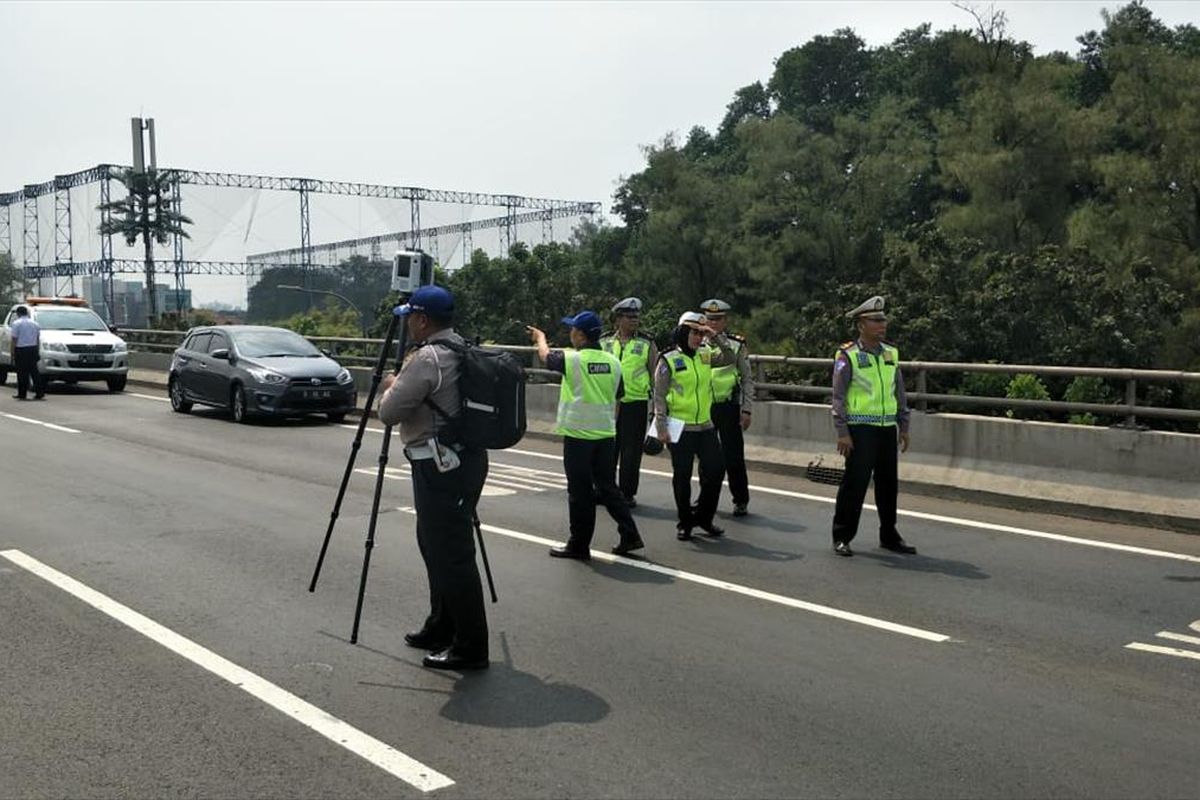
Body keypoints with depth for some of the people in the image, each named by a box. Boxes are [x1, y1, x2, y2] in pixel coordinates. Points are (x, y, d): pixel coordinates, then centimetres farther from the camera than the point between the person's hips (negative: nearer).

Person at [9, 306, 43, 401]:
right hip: (33, 349, 5)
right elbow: (38, 339, 11)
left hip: (21, 350, -5)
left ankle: (22, 394, 4)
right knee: (34, 372, 7)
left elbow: (14, 340, -10)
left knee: (22, 372, 1)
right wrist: (38, 352, 16)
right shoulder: (34, 324, 9)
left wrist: (12, 353, -7)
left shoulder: (16, 323, -6)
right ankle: (40, 393, 3)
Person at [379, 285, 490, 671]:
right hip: (467, 458, 10)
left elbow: (388, 412, -15)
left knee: (450, 555, -6)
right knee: (435, 545, 20)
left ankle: (469, 647, -2)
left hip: (441, 466, -10)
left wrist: (391, 386, 5)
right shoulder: (464, 350, 12)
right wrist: (404, 383, 21)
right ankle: (442, 628, 30)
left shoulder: (426, 358, -17)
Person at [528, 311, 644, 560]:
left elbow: (545, 355, 9)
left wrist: (540, 337, 29)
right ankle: (630, 535, 13)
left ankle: (579, 545, 11)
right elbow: (616, 399, 11)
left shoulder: (573, 359, -11)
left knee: (580, 492, 3)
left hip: (578, 434, -5)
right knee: (608, 488, 15)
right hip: (606, 434, 5)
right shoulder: (613, 362, 2)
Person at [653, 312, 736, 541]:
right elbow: (659, 396, -7)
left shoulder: (706, 356, 8)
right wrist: (662, 427, -13)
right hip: (680, 428, -5)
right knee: (682, 477, 5)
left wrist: (716, 337, -8)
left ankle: (703, 517, 22)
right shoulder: (668, 360, -7)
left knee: (715, 471, 5)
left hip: (705, 427, 5)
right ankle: (685, 523, 17)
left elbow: (731, 358, 1)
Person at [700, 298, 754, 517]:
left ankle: (741, 501, 12)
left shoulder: (737, 345, 1)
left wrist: (746, 410, -3)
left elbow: (747, 380, 3)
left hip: (728, 407, -2)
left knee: (734, 457, 0)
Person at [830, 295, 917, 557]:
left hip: (887, 428, 6)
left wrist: (904, 427, 13)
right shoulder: (848, 356, -7)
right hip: (861, 429, -6)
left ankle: (889, 536, 23)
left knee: (888, 483, 11)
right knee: (855, 484, -3)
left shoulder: (891, 354, 11)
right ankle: (842, 537, 7)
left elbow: (900, 393, 17)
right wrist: (842, 433, -14)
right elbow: (838, 396, -8)